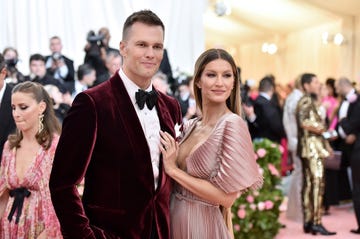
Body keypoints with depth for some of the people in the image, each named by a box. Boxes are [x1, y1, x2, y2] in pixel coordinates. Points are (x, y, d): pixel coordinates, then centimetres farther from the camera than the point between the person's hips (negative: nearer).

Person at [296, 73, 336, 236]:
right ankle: (316, 222, -14)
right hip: (310, 145, -10)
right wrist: (318, 129, -11)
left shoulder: (312, 102, 22)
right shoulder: (306, 101, -9)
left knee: (309, 183, 8)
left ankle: (308, 222, 11)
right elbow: (303, 121, -25)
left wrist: (325, 143, 13)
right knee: (317, 182, -13)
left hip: (315, 146, 10)